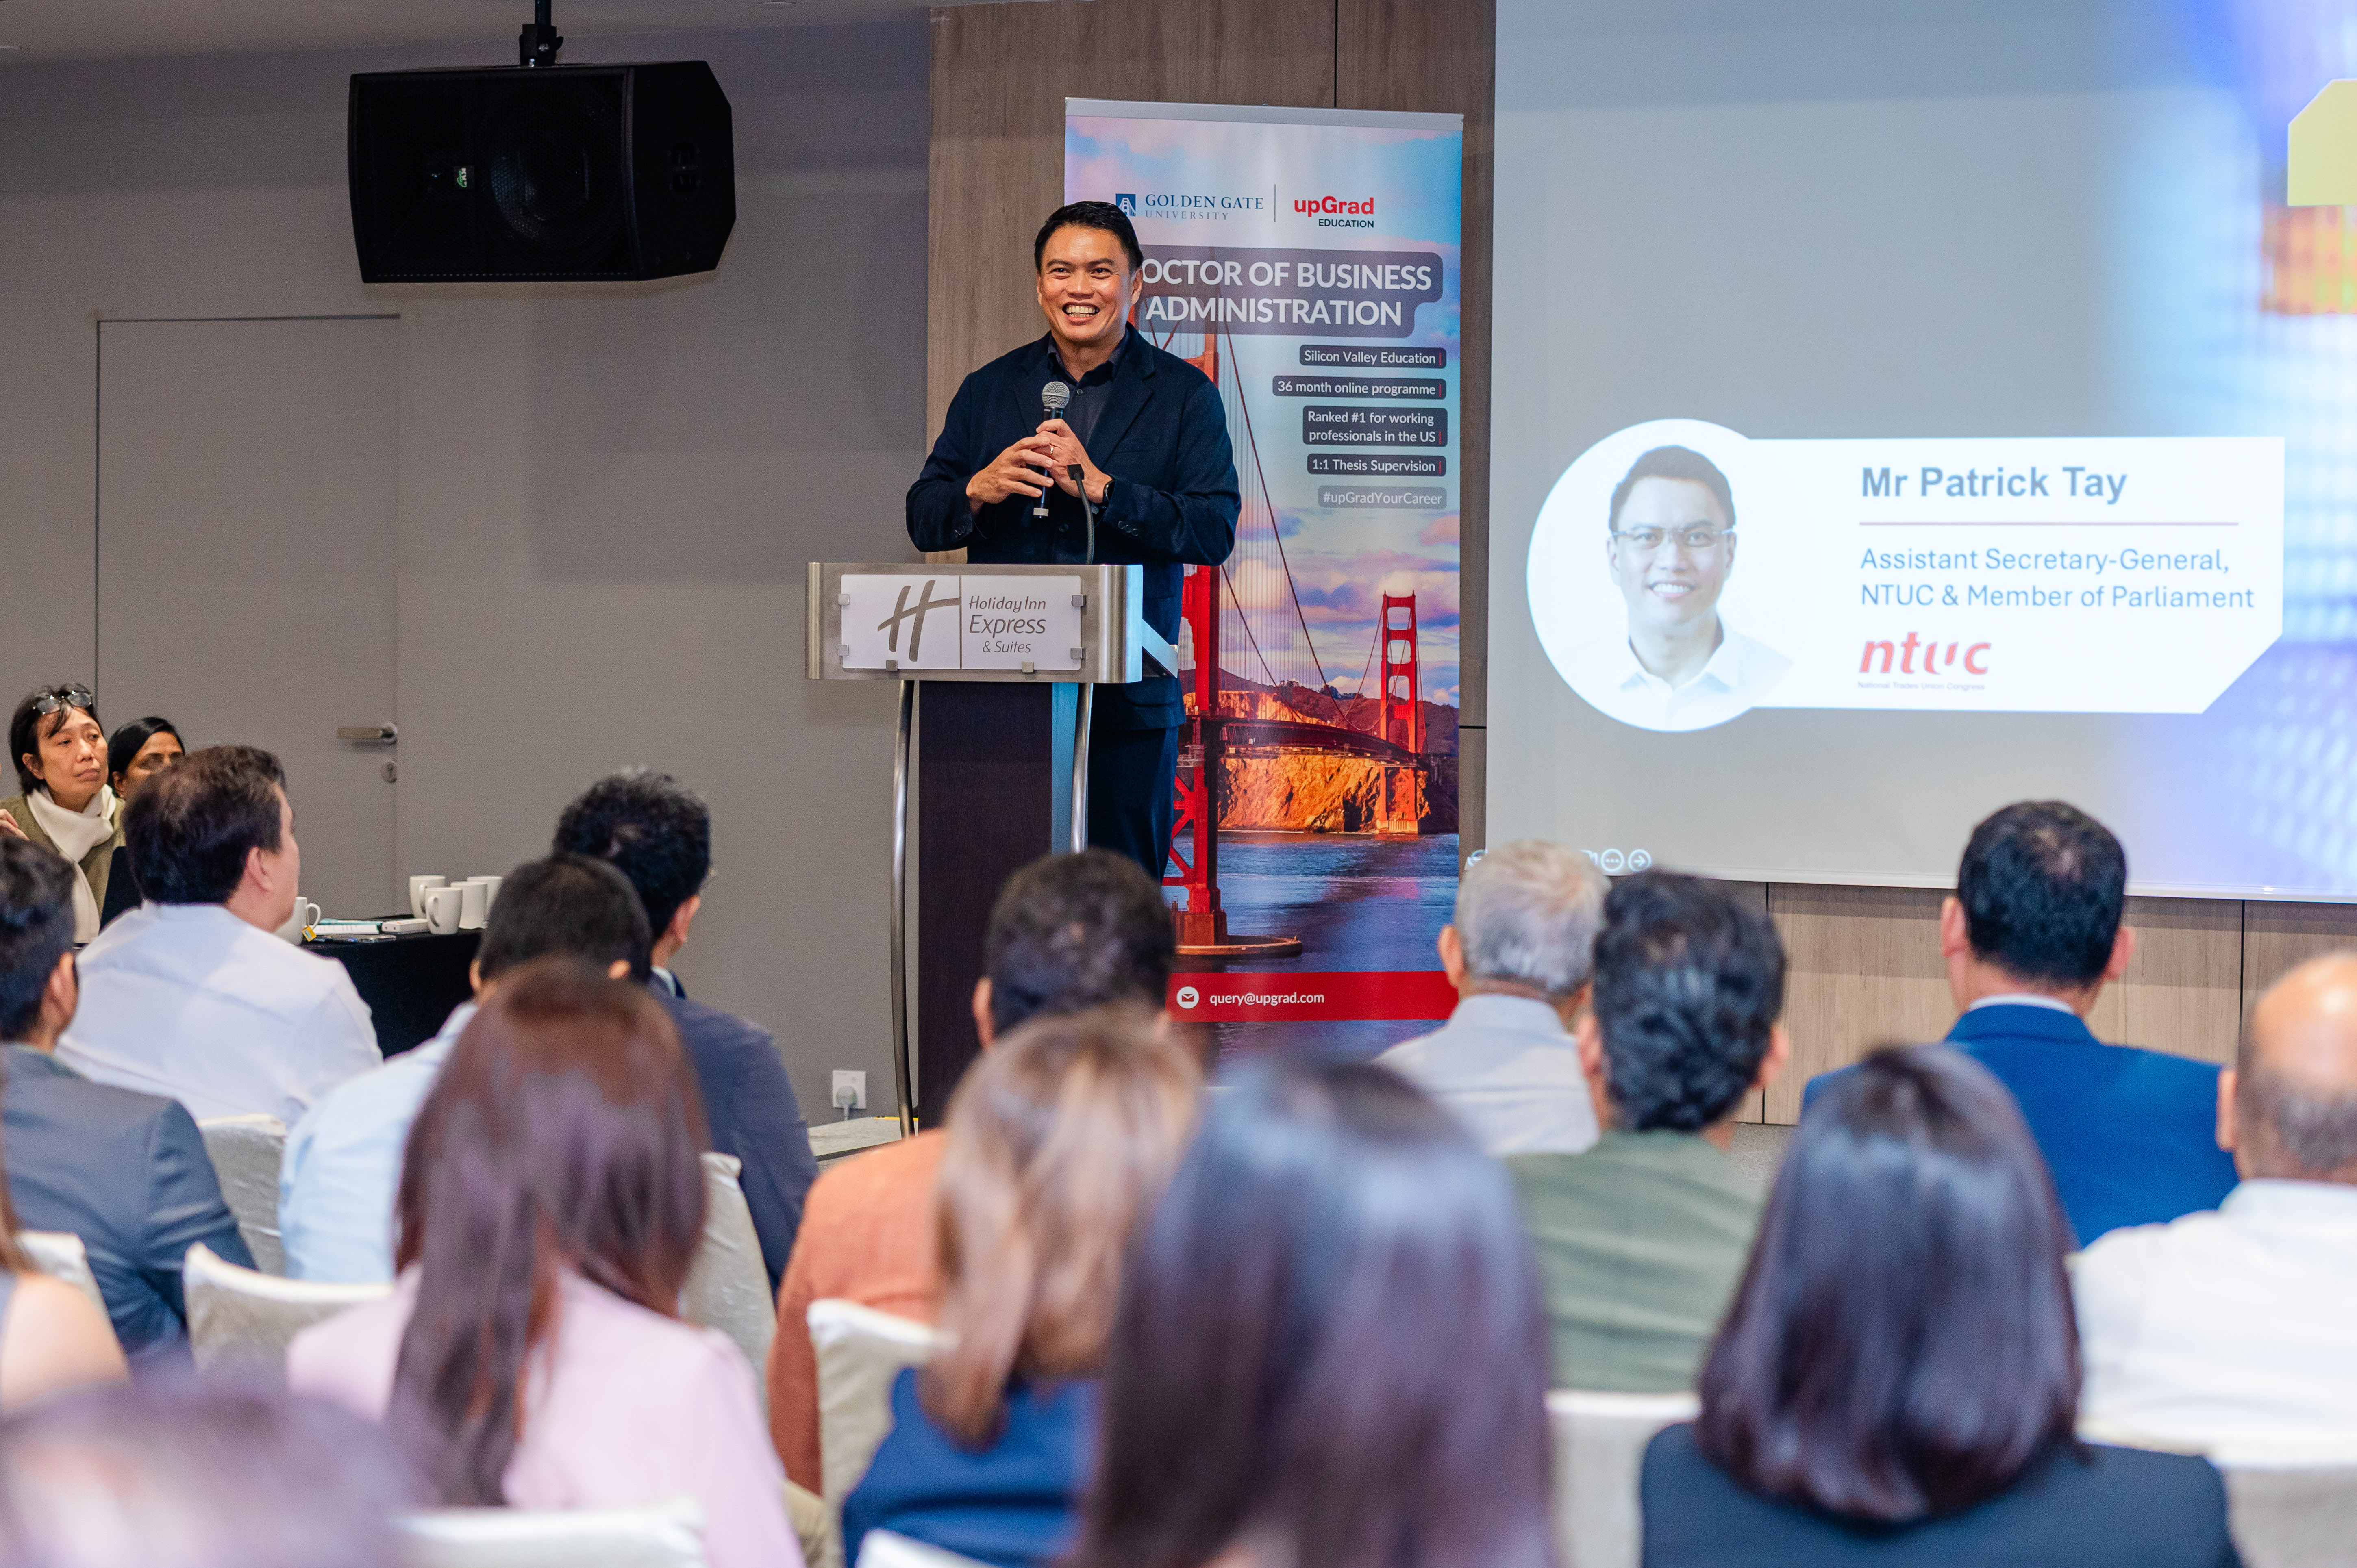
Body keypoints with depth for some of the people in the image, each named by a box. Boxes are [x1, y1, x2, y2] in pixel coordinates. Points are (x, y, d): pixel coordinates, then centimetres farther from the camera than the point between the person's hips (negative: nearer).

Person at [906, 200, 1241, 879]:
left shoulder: (1185, 395, 4)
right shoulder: (989, 390, 13)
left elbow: (1215, 530, -7)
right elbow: (923, 520, 11)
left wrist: (1098, 486, -17)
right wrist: (979, 490, -11)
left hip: (1128, 702, -2)